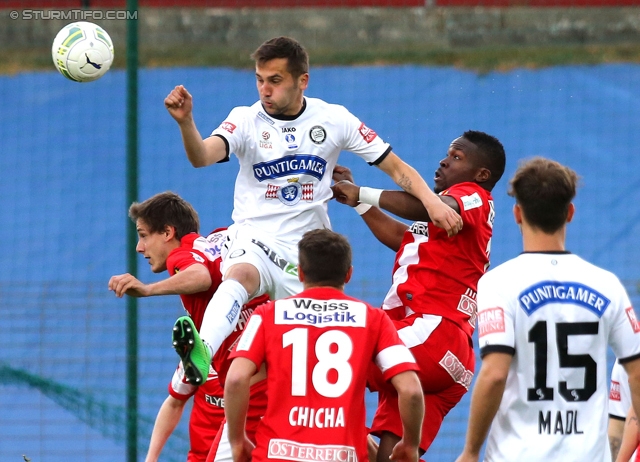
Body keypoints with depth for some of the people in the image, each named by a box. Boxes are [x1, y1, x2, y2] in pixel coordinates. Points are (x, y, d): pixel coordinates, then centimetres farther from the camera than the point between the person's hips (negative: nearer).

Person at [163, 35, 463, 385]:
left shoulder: (334, 119, 3)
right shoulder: (246, 120, -2)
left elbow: (395, 167, 8)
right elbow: (202, 157, -21)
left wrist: (432, 201, -8)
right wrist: (185, 121, -41)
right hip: (255, 240, -4)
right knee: (240, 276, -37)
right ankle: (202, 353, -62)